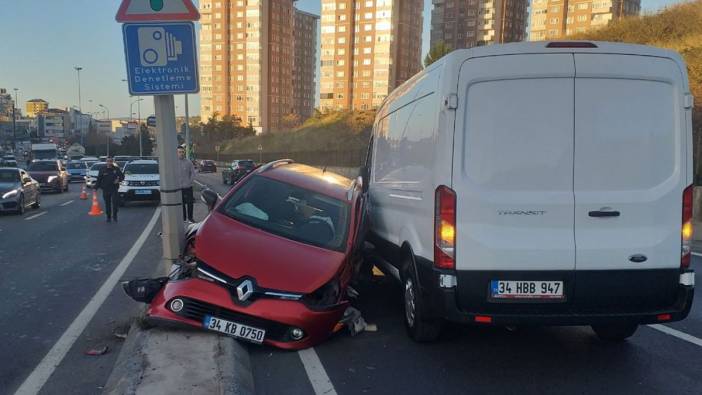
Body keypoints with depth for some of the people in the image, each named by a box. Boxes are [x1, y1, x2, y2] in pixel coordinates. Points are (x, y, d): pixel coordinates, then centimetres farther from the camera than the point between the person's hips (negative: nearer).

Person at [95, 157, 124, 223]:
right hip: (105, 189, 1)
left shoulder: (116, 169, 3)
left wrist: (118, 180, -10)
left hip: (114, 189, 0)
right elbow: (99, 180, 3)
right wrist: (96, 188, -4)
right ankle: (108, 217, 16)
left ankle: (114, 216, 10)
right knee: (107, 204, 6)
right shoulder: (102, 170, 2)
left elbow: (122, 176, 11)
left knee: (115, 202, -8)